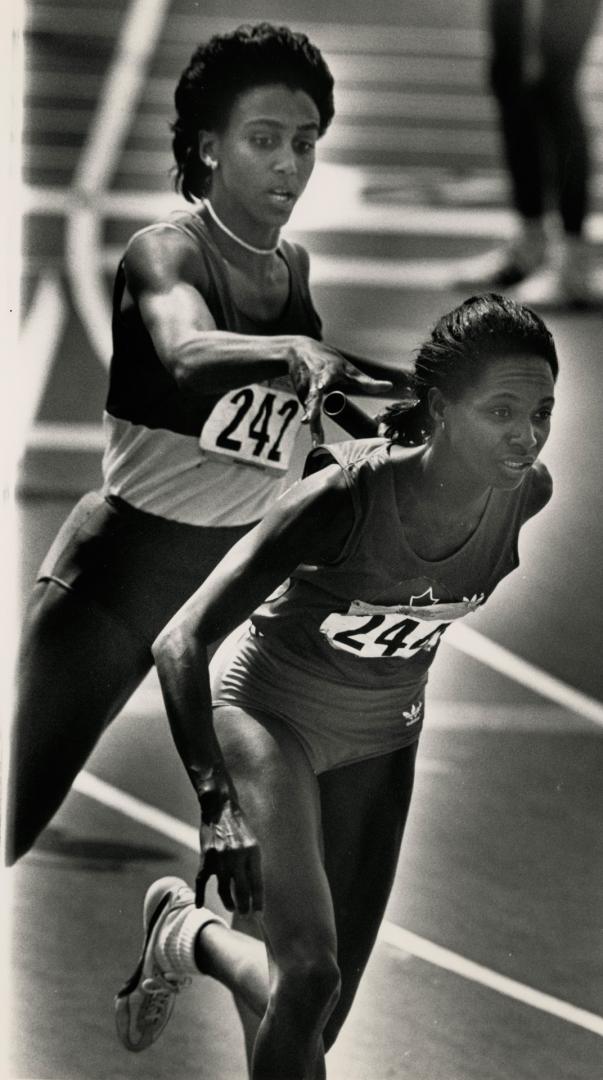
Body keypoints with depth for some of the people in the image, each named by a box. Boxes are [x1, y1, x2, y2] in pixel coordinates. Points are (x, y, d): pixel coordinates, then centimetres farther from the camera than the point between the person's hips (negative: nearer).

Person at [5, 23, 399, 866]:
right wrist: (297, 352, -59)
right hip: (121, 566, -6)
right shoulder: (168, 253, -18)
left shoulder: (294, 267, 2)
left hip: (239, 570, 7)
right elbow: (187, 354, -43)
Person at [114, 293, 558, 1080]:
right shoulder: (347, 495, -35)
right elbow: (181, 643, -36)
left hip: (381, 735, 5)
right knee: (310, 976, -26)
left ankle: (188, 937, 34)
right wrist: (219, 804, -46)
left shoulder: (527, 495, -20)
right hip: (271, 712, -5)